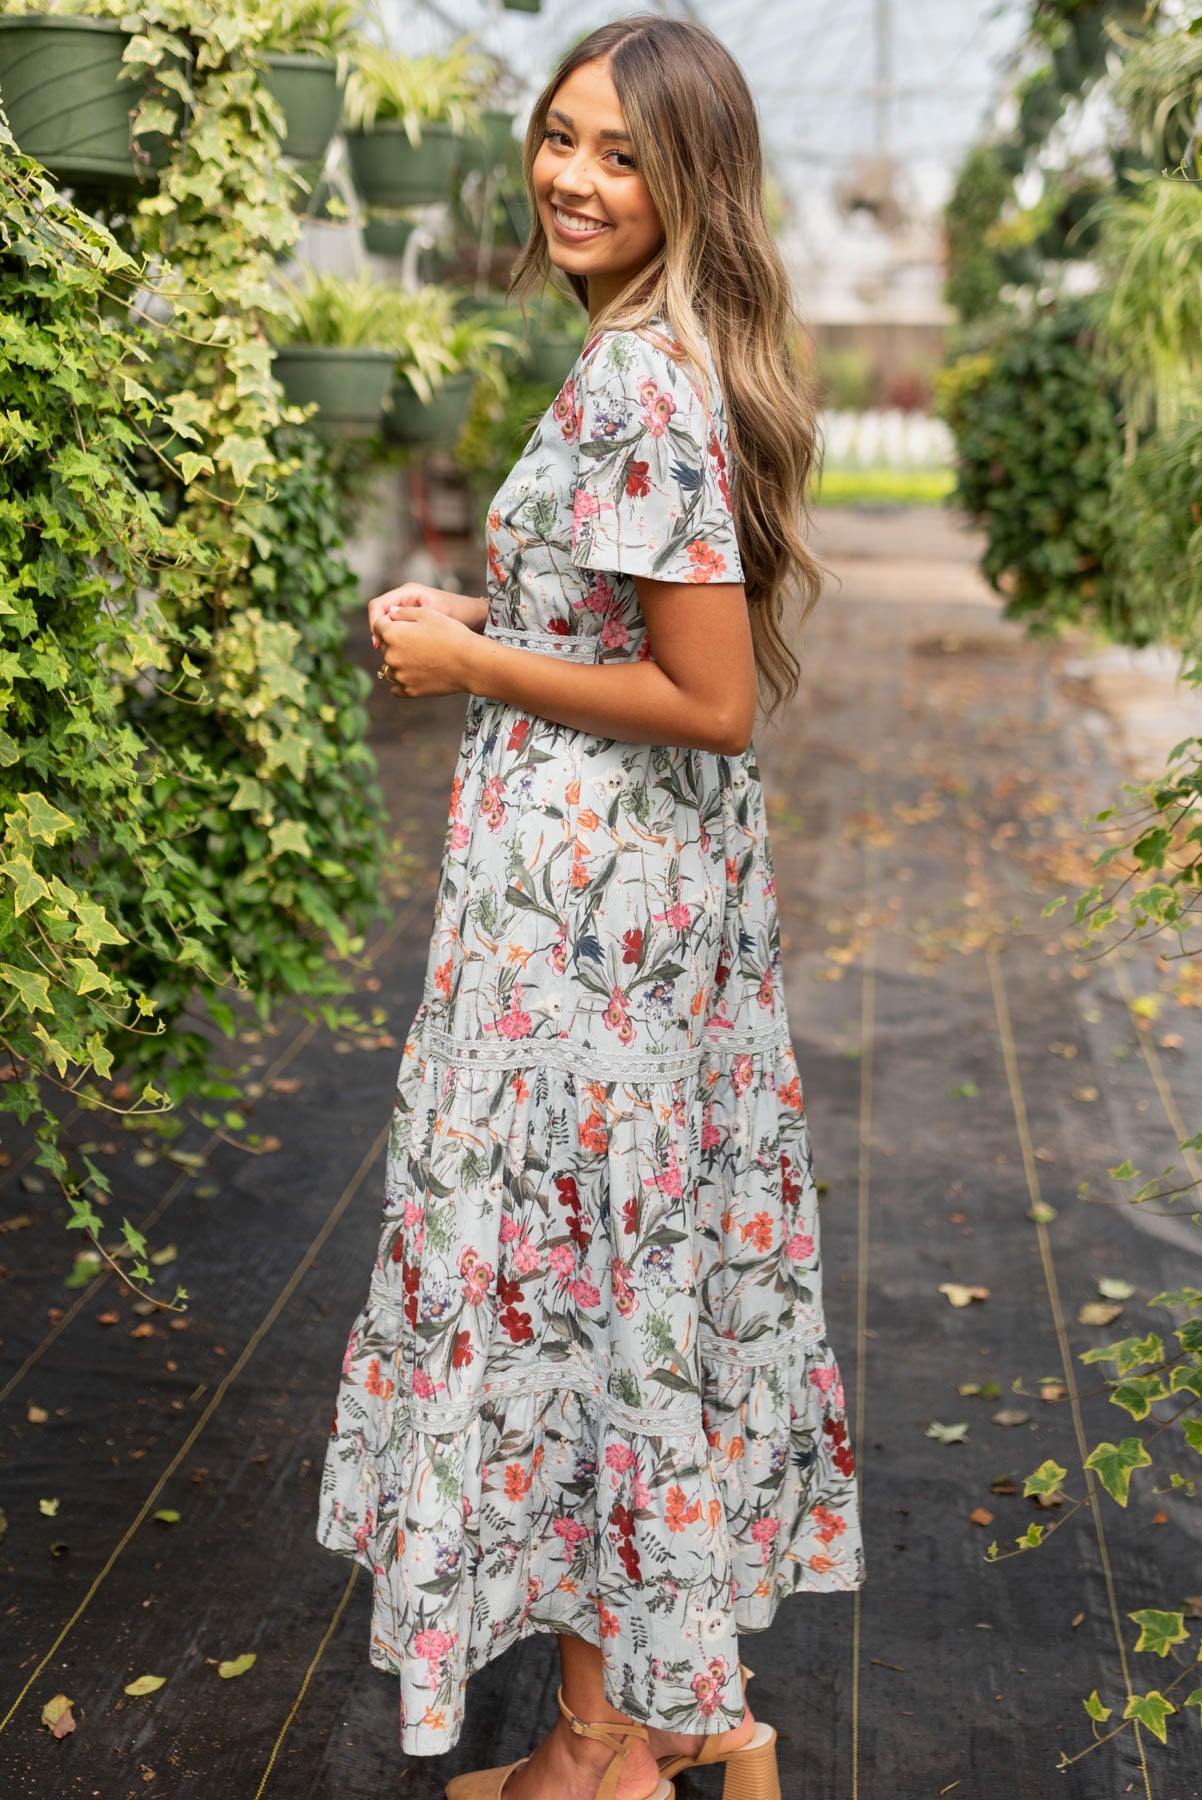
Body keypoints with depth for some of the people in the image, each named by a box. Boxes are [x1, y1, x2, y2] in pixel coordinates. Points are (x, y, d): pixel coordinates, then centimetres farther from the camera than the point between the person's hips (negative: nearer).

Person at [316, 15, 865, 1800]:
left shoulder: (636, 385, -19)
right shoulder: (683, 361, 11)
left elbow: (713, 699, -23)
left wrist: (471, 663, -13)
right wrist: (488, 610, 9)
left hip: (587, 890, -10)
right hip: (670, 875, 10)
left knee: (566, 1267, 3)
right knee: (661, 1259, 17)